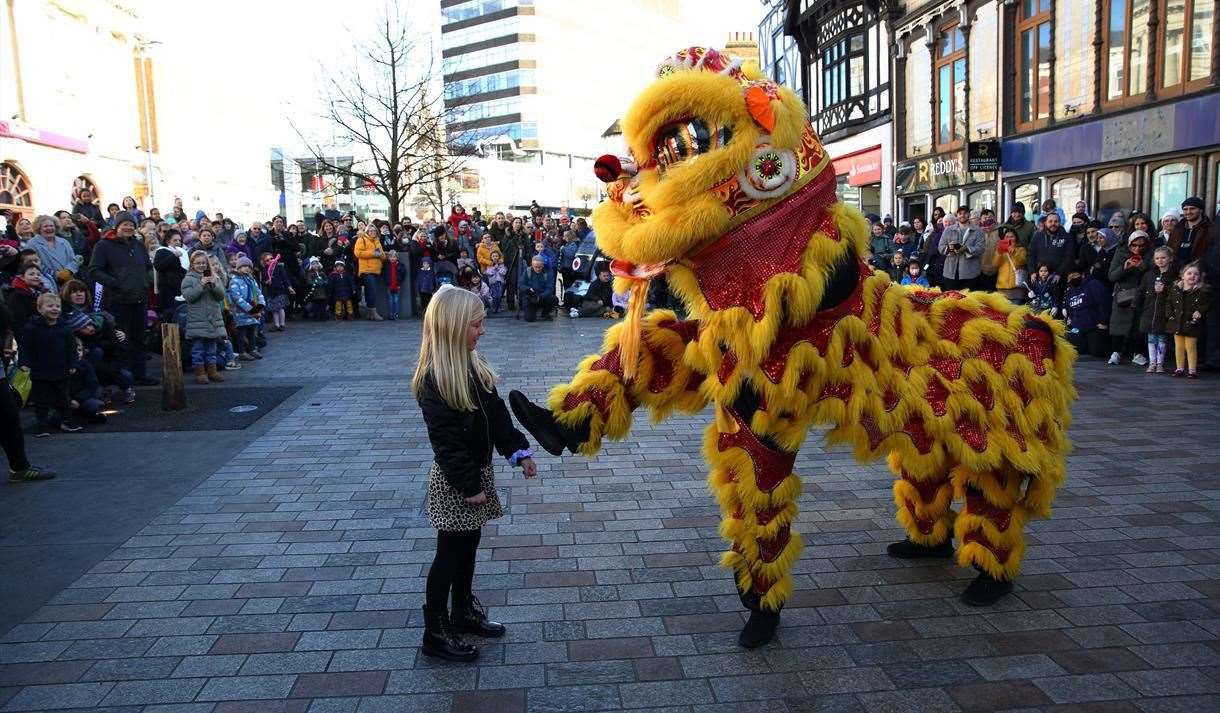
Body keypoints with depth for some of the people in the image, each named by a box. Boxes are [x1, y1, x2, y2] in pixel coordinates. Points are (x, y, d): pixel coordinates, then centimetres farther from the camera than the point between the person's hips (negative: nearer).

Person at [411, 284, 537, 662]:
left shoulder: (473, 365, 4)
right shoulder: (434, 379, -22)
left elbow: (497, 414, 10)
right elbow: (445, 440, -23)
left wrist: (518, 451, 6)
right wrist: (468, 485, -21)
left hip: (478, 468, 8)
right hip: (454, 480, -8)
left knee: (469, 545, 19)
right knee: (450, 553, 3)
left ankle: (463, 612, 36)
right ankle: (436, 632, 16)